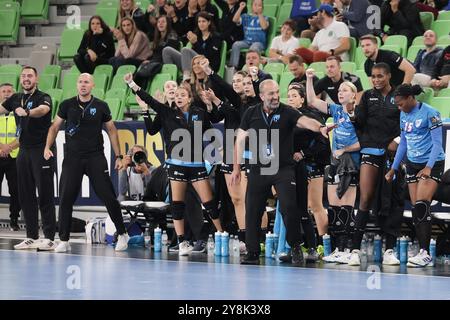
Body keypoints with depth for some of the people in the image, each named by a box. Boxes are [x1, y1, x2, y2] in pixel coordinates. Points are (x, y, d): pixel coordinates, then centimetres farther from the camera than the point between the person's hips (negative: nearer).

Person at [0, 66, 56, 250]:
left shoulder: (43, 97, -8)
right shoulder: (15, 99, 13)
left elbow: (44, 109, -30)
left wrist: (27, 112, -48)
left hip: (41, 151, -7)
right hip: (24, 151, 7)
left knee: (45, 195, -6)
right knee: (25, 195, 8)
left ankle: (49, 237, -5)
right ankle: (32, 237, 15)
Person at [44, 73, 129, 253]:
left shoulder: (101, 106, 2)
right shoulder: (67, 105, 4)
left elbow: (112, 130, 9)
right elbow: (55, 127, 11)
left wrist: (118, 156, 4)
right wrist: (47, 147, -4)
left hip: (96, 157, -1)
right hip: (72, 157, 1)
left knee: (108, 197, -3)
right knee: (65, 199, -2)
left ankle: (122, 234, 11)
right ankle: (64, 240, 6)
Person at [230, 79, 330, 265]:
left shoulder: (287, 113, -5)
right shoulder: (251, 114, 3)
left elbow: (305, 121, -23)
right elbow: (240, 140, 11)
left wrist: (320, 127, -44)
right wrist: (236, 168, 9)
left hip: (283, 169, -3)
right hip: (258, 170, 3)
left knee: (289, 206, -15)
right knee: (252, 211, 2)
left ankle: (295, 246, 3)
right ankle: (252, 253, 13)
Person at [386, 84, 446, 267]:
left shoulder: (430, 113, -13)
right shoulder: (404, 116, 9)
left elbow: (437, 143, -14)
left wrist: (428, 168, -22)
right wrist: (394, 168, 18)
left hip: (432, 164, -7)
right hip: (412, 164, 7)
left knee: (422, 206, -18)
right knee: (415, 209, 0)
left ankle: (425, 253, -18)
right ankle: (423, 251, 2)